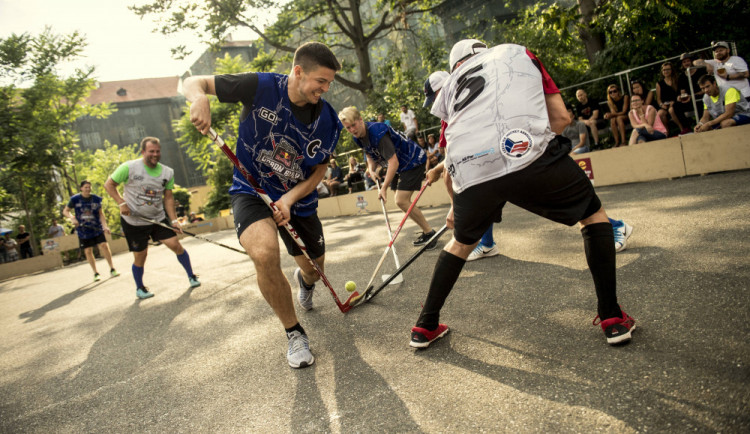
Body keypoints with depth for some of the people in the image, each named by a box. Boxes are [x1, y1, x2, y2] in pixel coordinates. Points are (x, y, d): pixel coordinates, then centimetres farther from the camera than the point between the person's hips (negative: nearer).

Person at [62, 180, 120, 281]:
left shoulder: (96, 199, -1)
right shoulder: (75, 199, -3)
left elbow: (101, 213, 1)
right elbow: (65, 211, 5)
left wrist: (105, 225, -13)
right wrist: (72, 218, -16)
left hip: (97, 228, 0)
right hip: (83, 230, 0)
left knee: (104, 246, -14)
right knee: (88, 251, 1)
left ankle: (112, 269, -4)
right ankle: (96, 273, 15)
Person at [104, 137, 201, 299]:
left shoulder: (168, 172, -1)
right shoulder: (129, 167, -13)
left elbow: (168, 197, 4)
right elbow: (109, 184, -4)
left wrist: (174, 220, -4)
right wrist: (121, 203, -17)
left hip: (158, 218, 3)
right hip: (133, 221, -3)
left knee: (176, 245, -8)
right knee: (140, 256, 5)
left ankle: (191, 276, 13)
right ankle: (139, 288, 29)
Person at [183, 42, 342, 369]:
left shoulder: (327, 120, -11)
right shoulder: (260, 87, -19)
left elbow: (320, 169, -1)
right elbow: (194, 82, -10)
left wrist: (290, 198, -19)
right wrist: (200, 99, -36)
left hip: (298, 199, 4)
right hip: (252, 190, -3)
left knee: (314, 269, 13)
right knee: (264, 253, -33)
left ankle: (304, 280, 59)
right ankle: (294, 334, -9)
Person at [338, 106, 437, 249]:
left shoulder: (378, 133, -31)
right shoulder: (358, 138, -2)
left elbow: (393, 162, -32)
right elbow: (370, 155, 17)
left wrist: (384, 188, -30)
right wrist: (371, 170, -4)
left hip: (413, 161, -10)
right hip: (401, 165, 10)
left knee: (401, 201, -17)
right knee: (403, 201, 10)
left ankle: (429, 232, -5)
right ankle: (426, 233, 21)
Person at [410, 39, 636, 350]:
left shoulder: (450, 85, 32)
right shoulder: (520, 53, 29)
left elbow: (450, 166, 32)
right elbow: (561, 118, 18)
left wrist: (457, 206, 46)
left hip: (471, 173, 3)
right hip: (529, 153, -2)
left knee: (462, 242, 30)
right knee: (593, 214, 24)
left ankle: (425, 327, 35)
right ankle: (612, 318, 18)